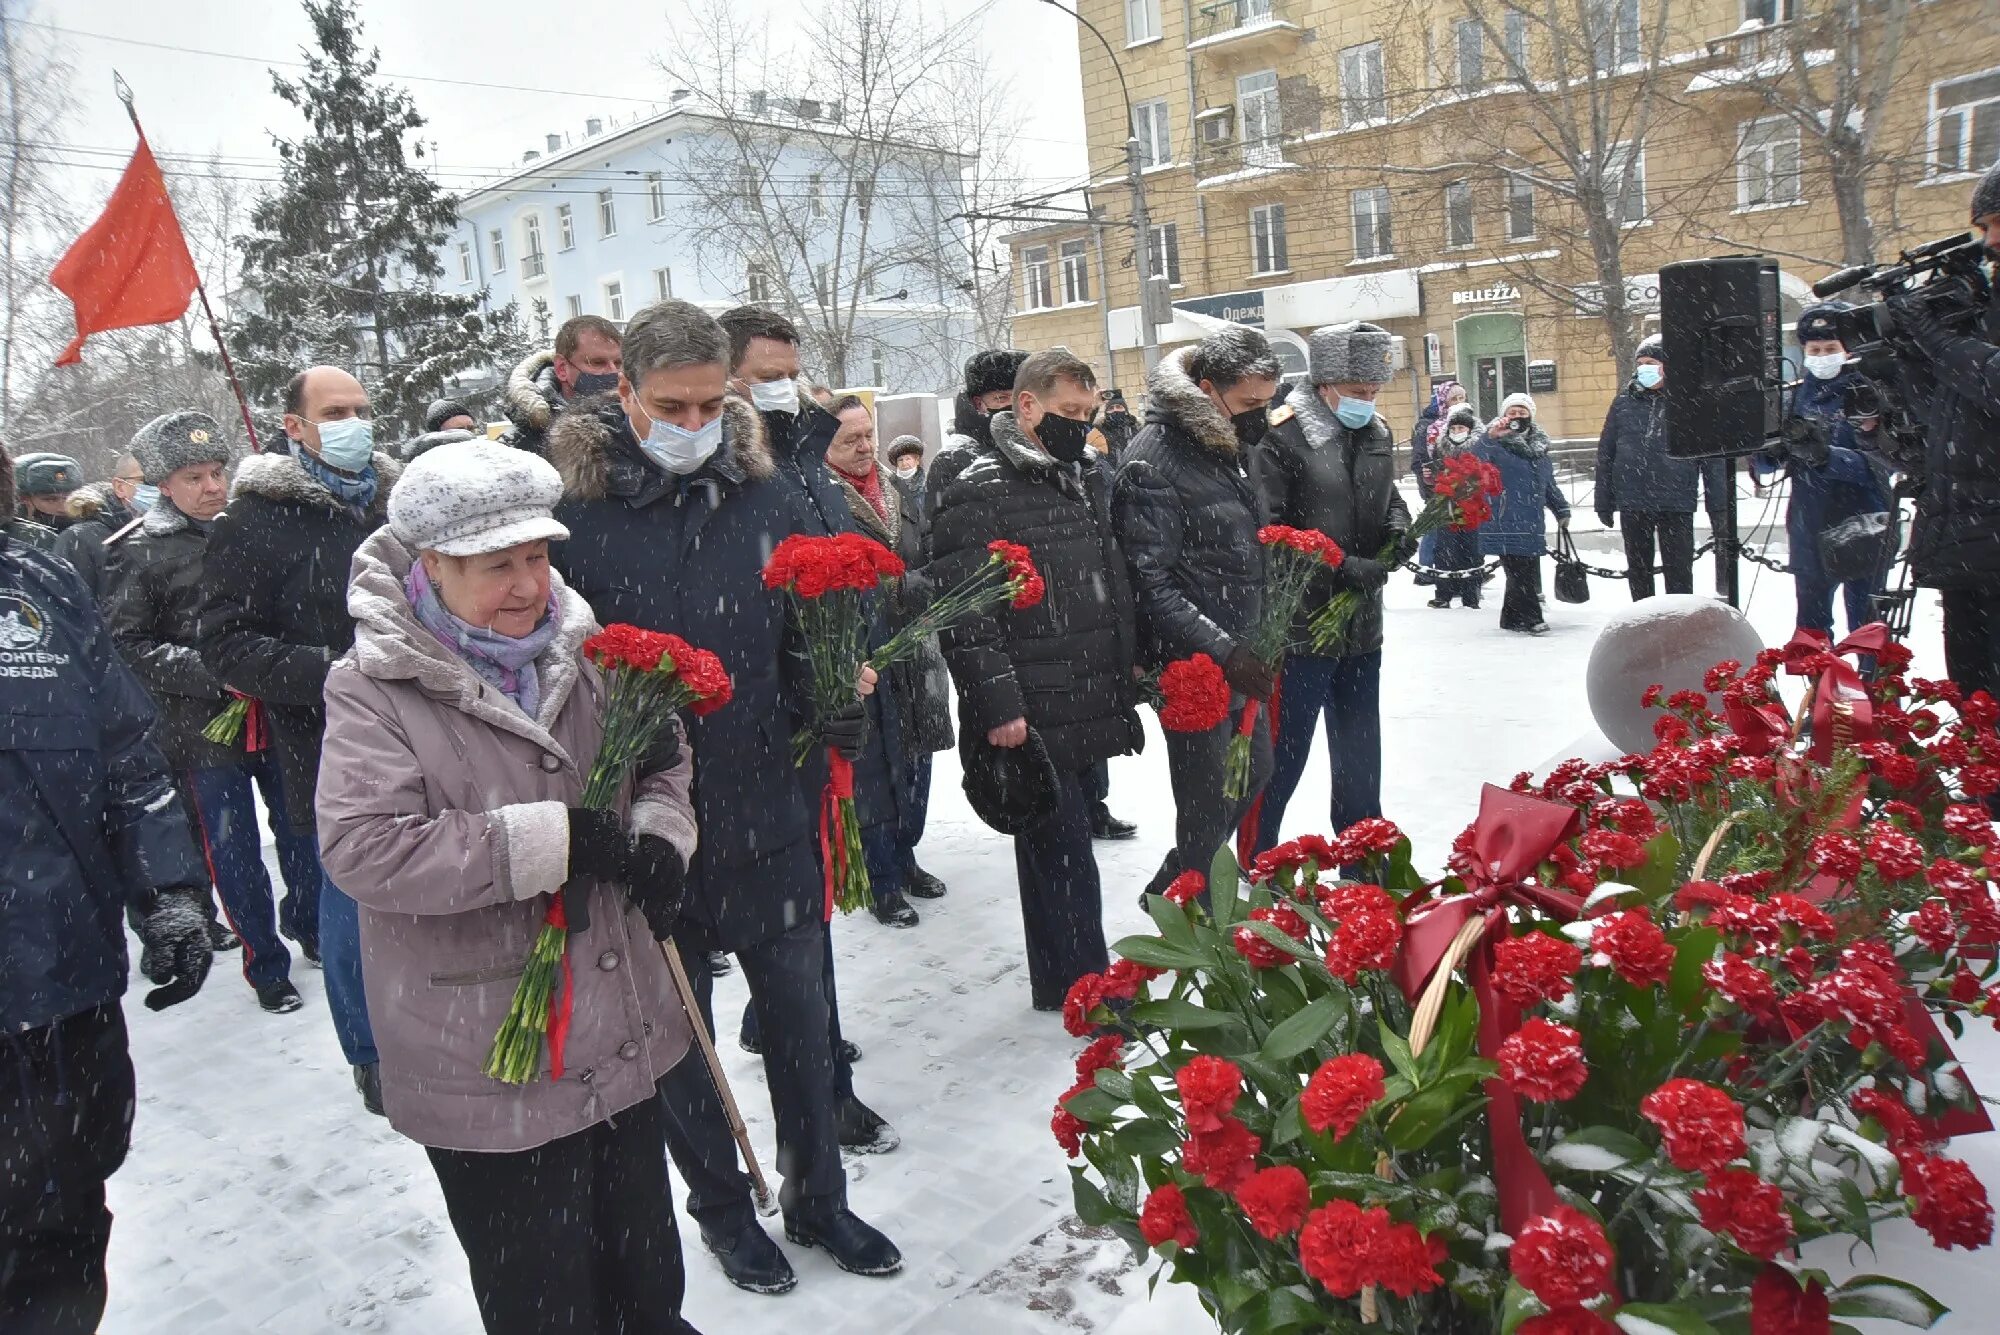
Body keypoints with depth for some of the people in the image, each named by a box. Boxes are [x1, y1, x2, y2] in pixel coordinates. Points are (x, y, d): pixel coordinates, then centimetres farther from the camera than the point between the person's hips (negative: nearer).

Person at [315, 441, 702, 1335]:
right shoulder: (375, 690, -14)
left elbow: (664, 758, 14)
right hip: (489, 1063, -5)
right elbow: (361, 848, -25)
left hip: (624, 1033, 5)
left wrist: (659, 836, -7)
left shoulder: (579, 651, 1)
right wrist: (554, 840, -27)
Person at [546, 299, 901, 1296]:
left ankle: (817, 1198, 38)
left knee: (799, 1009, 15)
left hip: (768, 806, 3)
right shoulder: (575, 510, -11)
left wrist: (835, 709, -11)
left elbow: (802, 636, 6)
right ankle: (721, 1208, 40)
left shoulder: (762, 489, 1)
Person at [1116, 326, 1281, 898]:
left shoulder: (1231, 444, 9)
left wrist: (1255, 645, 13)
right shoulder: (1153, 458, -18)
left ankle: (1168, 890, 40)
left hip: (1239, 655, 10)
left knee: (1255, 769, 23)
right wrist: (1224, 652, -28)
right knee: (1207, 810, 0)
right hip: (1193, 669, -9)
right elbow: (1149, 584, -23)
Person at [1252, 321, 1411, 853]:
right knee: (1281, 758, 3)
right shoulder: (1283, 436, -16)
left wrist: (1397, 524, -1)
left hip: (1362, 627, 8)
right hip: (1300, 627, -7)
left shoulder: (1377, 432, 7)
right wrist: (1340, 568, -24)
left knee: (1360, 755, 20)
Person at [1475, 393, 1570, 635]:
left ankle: (1512, 618, 19)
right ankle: (1529, 618, 0)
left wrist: (1562, 511, 27)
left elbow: (1549, 484, 27)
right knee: (1520, 571, -9)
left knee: (1529, 570, 8)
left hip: (1531, 522, 7)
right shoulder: (1496, 445, -3)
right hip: (1505, 522, -7)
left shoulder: (1539, 446, 17)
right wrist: (1490, 438, -38)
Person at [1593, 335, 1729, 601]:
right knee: (1638, 571, 13)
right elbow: (1605, 454, 8)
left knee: (1679, 572, 3)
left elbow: (1713, 458, 0)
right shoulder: (1625, 403, 5)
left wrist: (1717, 507, -4)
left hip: (1676, 504, -2)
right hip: (1632, 503, 3)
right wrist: (1604, 503, 5)